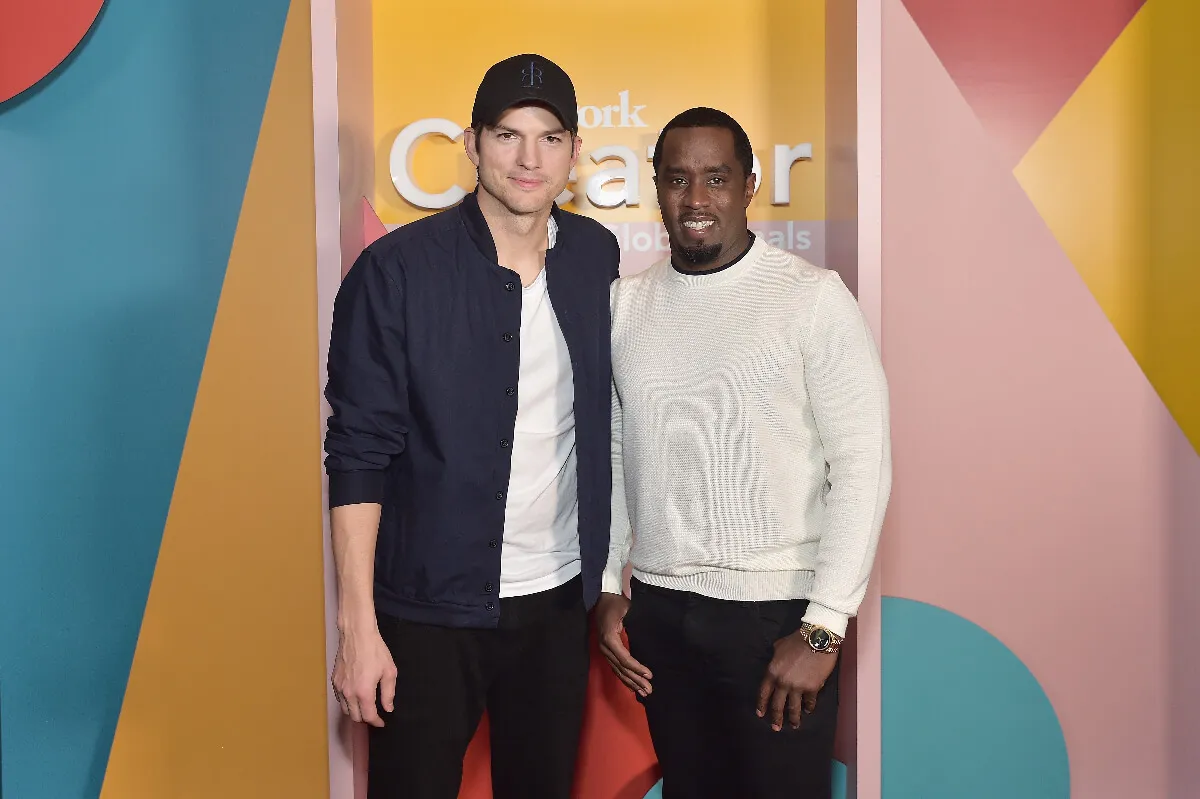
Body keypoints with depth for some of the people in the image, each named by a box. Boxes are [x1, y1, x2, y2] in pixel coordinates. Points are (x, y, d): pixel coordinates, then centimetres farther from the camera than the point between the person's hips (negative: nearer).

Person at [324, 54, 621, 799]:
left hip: (559, 598, 4)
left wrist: (608, 575, 6)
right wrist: (358, 626, -13)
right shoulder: (398, 270, -11)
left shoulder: (596, 255, 2)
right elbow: (359, 456, -11)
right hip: (431, 610, -4)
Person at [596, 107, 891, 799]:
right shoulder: (625, 304, 5)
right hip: (657, 607, 4)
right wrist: (609, 588, 7)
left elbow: (864, 463, -11)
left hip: (775, 611, -4)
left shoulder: (813, 297, -9)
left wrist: (823, 627, -13)